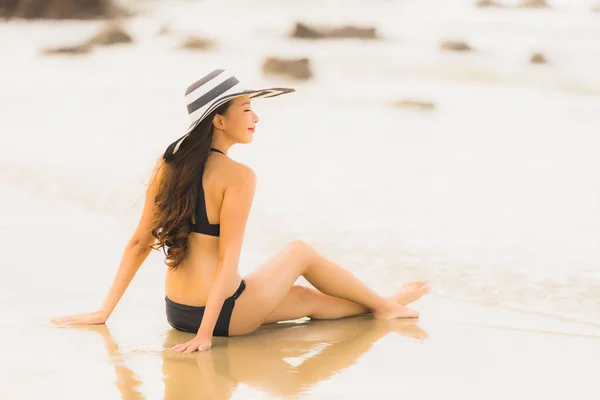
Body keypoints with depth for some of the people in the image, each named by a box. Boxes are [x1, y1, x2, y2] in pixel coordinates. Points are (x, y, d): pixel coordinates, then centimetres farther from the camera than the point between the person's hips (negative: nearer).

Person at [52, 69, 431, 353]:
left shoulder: (169, 163, 1)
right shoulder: (238, 176, -19)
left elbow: (139, 242, 4)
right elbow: (228, 261, -20)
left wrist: (105, 311, 6)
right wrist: (206, 333, -17)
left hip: (176, 311, 6)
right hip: (221, 312, -6)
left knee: (306, 298, 26)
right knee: (301, 252, 20)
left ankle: (383, 306, 45)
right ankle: (385, 306, 39)